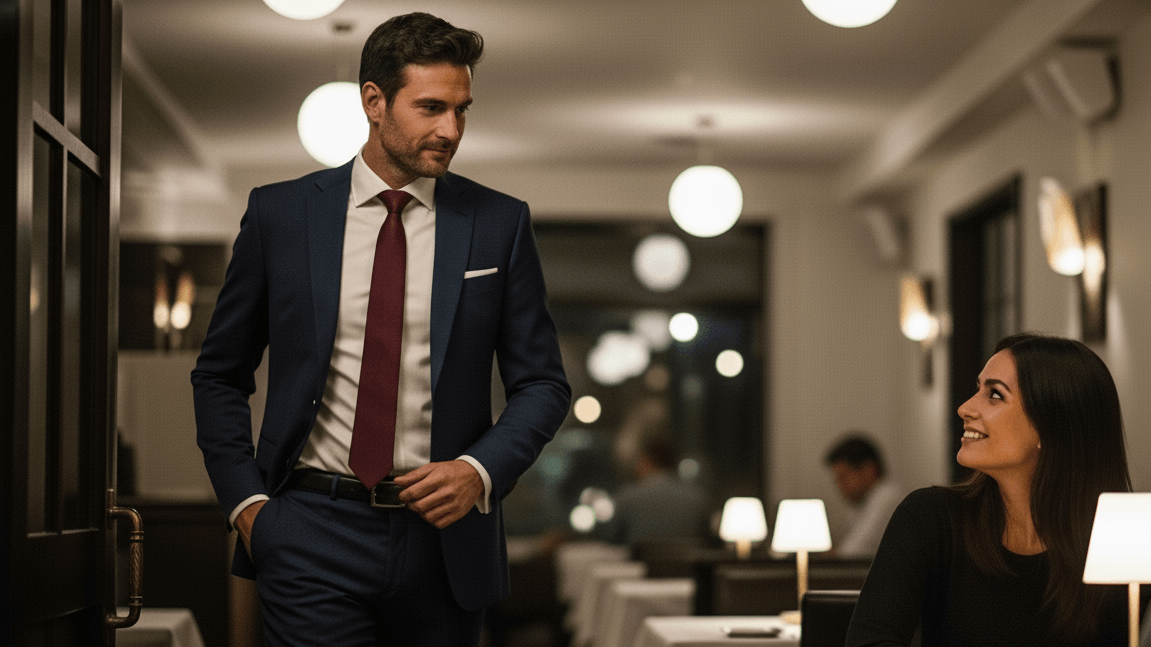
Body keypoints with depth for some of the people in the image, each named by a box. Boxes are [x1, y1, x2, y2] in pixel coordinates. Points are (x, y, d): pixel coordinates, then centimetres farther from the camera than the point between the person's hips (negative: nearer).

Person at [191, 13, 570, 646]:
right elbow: (219, 375, 11)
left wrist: (480, 471, -10)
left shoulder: (498, 224, 3)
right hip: (311, 534, -1)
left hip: (443, 535, 2)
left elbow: (542, 384, 7)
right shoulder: (281, 214, 3)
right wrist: (244, 500, 0)